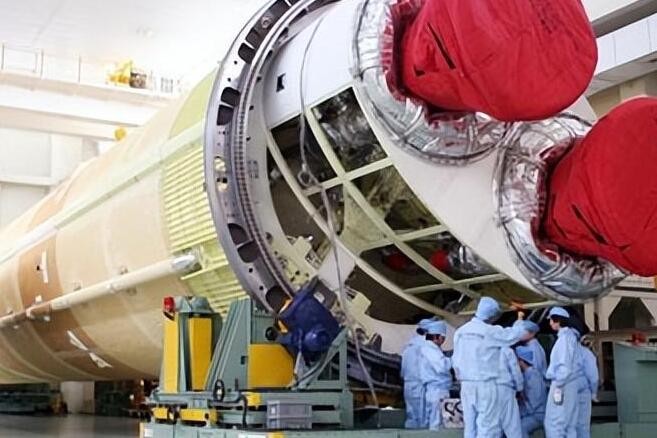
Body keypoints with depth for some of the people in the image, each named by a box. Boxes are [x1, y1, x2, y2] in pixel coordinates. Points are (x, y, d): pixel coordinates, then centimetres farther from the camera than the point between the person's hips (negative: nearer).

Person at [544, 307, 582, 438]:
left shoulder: (564, 337, -14)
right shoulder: (570, 335, 15)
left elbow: (565, 365, -20)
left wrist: (558, 386, -18)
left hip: (563, 384, -10)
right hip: (569, 384, 10)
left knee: (553, 423, -6)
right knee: (569, 423, 10)